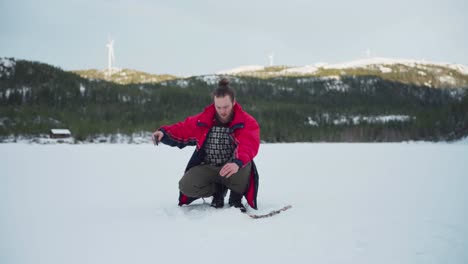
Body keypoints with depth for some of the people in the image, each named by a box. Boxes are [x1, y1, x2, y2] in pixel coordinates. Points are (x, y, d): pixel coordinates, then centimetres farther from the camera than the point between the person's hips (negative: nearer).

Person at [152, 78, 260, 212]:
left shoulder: (247, 122, -10)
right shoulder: (203, 120, 2)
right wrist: (164, 133, -10)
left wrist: (237, 162, -49)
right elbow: (183, 130, 12)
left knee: (244, 165, -38)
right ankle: (219, 190, 10)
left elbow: (249, 145, -28)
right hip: (207, 169, 3)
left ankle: (236, 198, -4)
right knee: (186, 186, -22)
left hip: (233, 168, -3)